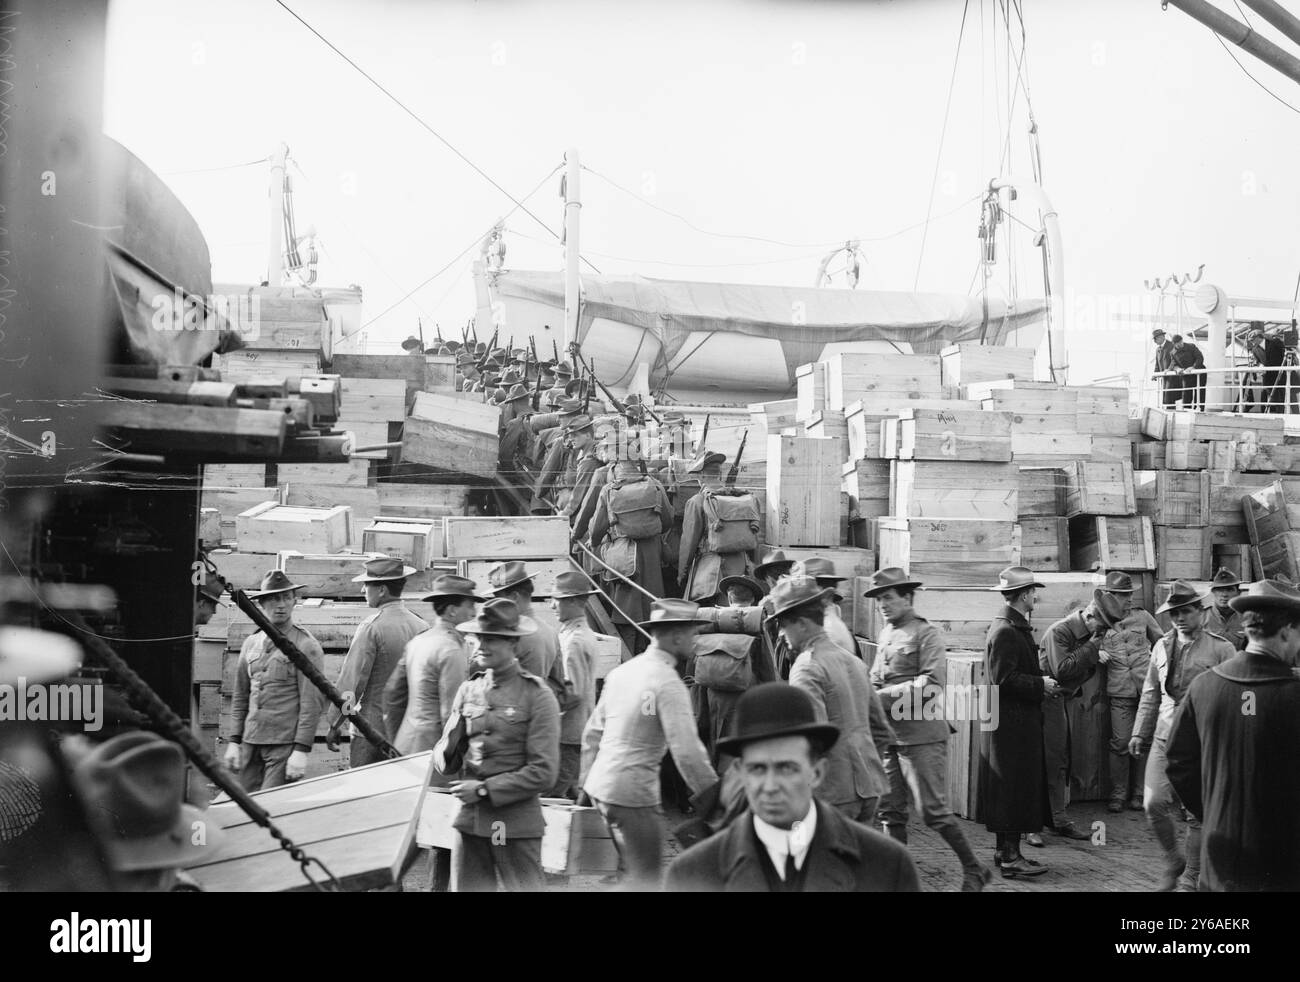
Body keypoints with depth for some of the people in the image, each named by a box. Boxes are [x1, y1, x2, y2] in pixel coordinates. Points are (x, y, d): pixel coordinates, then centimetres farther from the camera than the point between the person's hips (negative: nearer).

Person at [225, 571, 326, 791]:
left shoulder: (306, 646, -5)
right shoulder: (250, 644, 13)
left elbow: (313, 703, -9)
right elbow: (240, 697, 18)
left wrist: (301, 750, -14)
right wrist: (234, 741, 12)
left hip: (285, 743, -6)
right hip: (251, 740, 6)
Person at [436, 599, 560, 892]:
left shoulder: (537, 695, -8)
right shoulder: (468, 689, 8)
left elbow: (543, 772, -12)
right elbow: (448, 742, 12)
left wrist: (484, 790, -14)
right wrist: (438, 758, -12)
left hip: (517, 822, -5)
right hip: (469, 819, 5)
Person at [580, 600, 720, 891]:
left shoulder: (622, 671, 9)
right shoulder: (669, 683, -15)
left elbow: (592, 733, 15)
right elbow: (687, 751, -19)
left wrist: (586, 783, 22)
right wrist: (712, 797, -9)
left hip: (600, 785, 8)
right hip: (634, 793, -8)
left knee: (636, 873, 21)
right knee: (645, 879, 3)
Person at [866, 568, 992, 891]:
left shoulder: (925, 634, -8)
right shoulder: (885, 635, 14)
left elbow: (933, 684, -18)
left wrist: (886, 696, -18)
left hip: (921, 734, -7)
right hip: (890, 734, 7)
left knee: (933, 809, -5)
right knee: (890, 809, 7)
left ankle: (975, 870, 11)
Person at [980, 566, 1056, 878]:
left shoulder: (1016, 627, 15)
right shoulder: (1005, 632, -18)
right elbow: (1003, 679, -23)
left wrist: (1042, 682, 8)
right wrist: (1040, 684, -14)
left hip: (1020, 722, 10)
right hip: (1011, 722, -10)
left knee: (1019, 789, 14)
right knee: (1013, 790, -6)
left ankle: (1007, 851, 20)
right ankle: (1010, 858, -1)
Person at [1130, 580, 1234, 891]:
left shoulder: (1221, 649, -3)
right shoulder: (1162, 646, 11)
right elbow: (1150, 693, 17)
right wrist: (1140, 733, 14)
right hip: (1164, 737, 4)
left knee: (1197, 812, 2)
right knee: (1154, 803, -6)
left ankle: (1191, 877, 18)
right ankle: (1174, 860, 20)